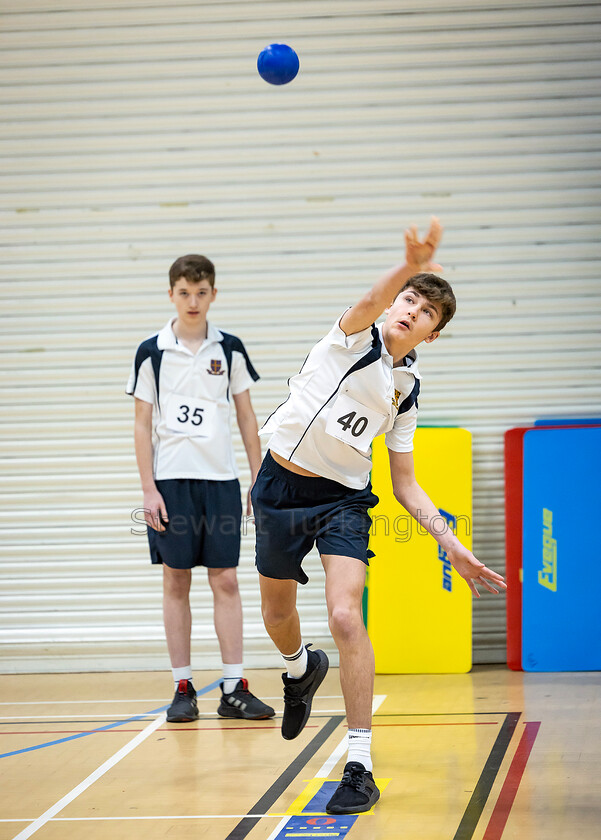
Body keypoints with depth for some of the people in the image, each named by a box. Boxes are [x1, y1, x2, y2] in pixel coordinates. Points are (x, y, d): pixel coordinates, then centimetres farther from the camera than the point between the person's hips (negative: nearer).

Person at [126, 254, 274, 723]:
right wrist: (148, 490, -4)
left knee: (225, 580, -1)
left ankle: (235, 689, 1)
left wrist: (259, 481, 4)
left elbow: (247, 417, 10)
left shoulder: (230, 349, 5)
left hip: (221, 478, 1)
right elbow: (143, 425, 3)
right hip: (171, 480, -1)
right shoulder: (152, 353, 1)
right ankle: (183, 689, 7)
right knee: (176, 582, 2)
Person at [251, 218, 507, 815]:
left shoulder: (406, 391, 6)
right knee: (277, 614, 14)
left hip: (343, 498, 1)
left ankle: (359, 767, -16)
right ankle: (302, 670, 53)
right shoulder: (355, 338, -5)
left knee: (345, 617, -20)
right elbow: (370, 304, -31)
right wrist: (409, 268, -53)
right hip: (282, 487, -1)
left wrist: (452, 546, -1)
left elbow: (406, 487, 10)